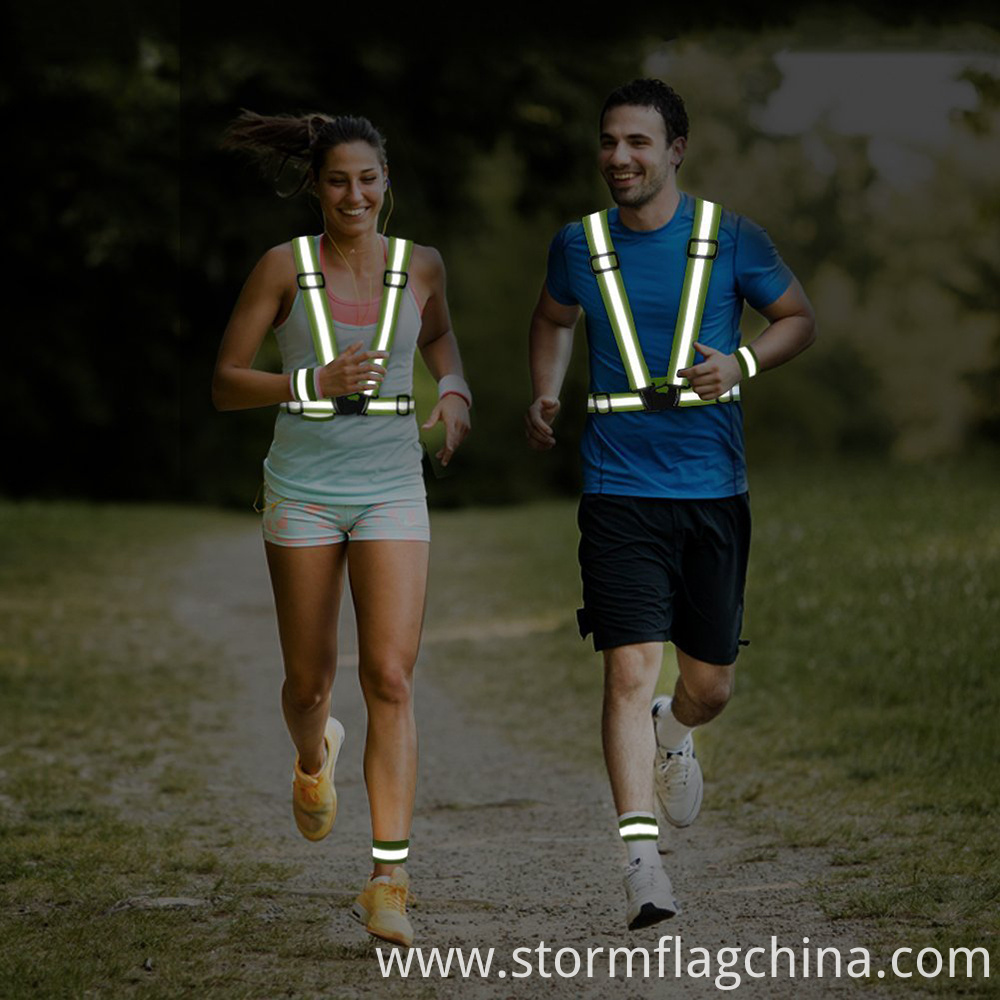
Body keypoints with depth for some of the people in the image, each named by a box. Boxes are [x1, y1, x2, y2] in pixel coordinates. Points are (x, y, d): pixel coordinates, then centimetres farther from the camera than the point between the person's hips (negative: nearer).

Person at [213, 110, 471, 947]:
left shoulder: (419, 266, 2)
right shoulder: (285, 267, -4)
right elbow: (225, 383, -3)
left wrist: (455, 392, 2)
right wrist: (312, 385, -18)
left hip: (393, 492, 0)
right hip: (304, 491, 0)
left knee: (391, 679, -12)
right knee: (309, 680, 11)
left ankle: (389, 881, -13)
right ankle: (314, 759, 50)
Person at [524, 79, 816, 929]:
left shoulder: (730, 239, -1)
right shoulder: (580, 244, 3)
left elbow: (801, 320, 10)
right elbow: (554, 318, 24)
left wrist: (742, 362, -10)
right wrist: (546, 393, 7)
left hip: (713, 487, 1)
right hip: (619, 491, -1)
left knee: (711, 684, 11)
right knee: (630, 672, -14)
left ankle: (674, 734, 48)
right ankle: (642, 856, -13)